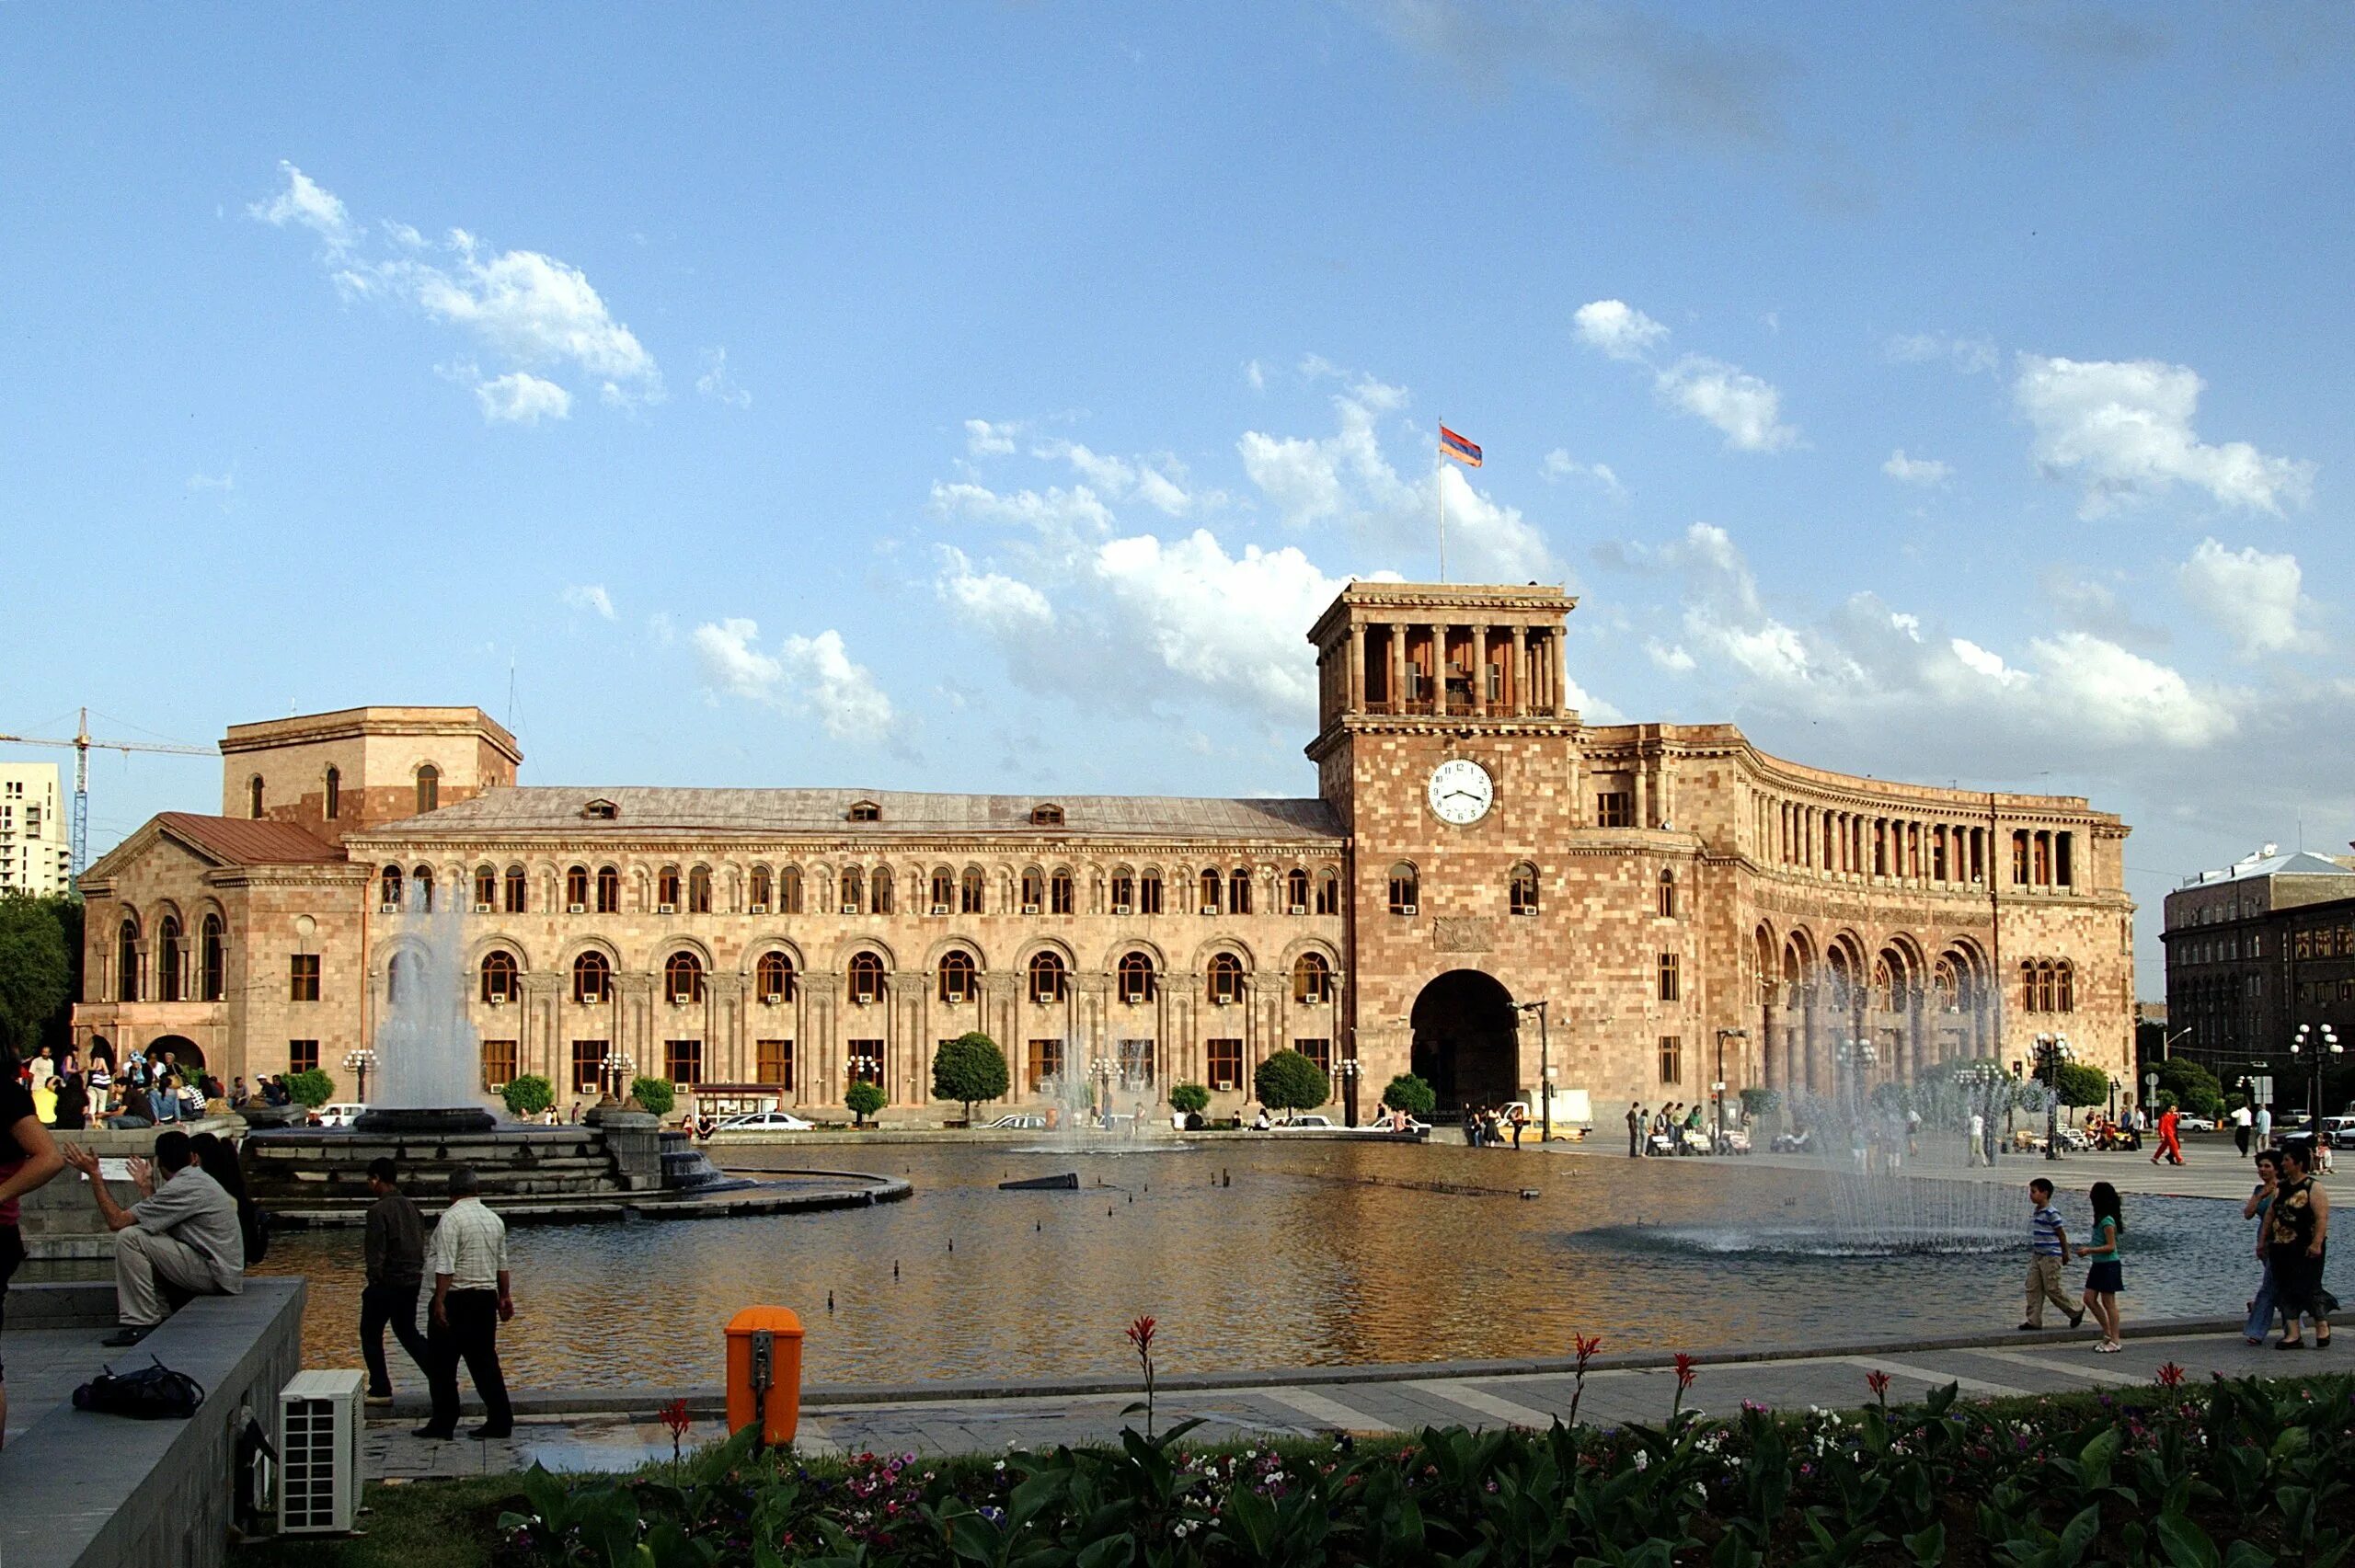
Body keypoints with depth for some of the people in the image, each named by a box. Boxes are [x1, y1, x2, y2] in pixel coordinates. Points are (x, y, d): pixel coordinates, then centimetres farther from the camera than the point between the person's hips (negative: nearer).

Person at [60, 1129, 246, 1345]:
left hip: (217, 1277, -10)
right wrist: (147, 1187, 26)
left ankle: (140, 1325, -12)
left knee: (129, 1237, -15)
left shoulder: (182, 1188, -15)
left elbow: (117, 1221, -15)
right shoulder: (199, 1180, 15)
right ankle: (161, 1318, 13)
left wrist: (94, 1174, -10)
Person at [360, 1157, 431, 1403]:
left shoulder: (378, 1210, -17)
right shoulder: (411, 1207, 7)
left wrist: (373, 1282, -10)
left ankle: (380, 1390, 12)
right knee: (407, 1332, 19)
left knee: (371, 1334, 9)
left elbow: (377, 1252, -20)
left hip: (387, 1282, -7)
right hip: (413, 1280, 7)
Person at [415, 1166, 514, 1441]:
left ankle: (443, 1424, 5)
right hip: (487, 1298, 7)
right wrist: (504, 1297, 27)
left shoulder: (451, 1218, -12)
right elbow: (502, 1265, 17)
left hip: (456, 1298, -7)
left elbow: (445, 1266, -19)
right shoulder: (495, 1220, 10)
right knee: (484, 1361, 11)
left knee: (441, 1364, 3)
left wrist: (439, 1302, -20)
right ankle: (500, 1421, 9)